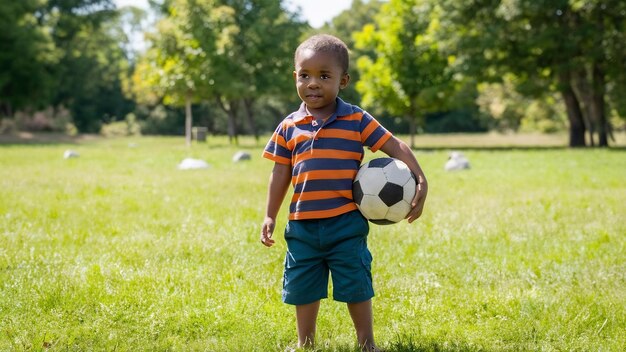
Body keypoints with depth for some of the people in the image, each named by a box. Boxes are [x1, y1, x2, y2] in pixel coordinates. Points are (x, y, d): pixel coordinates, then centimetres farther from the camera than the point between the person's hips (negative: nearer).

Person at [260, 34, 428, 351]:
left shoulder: (357, 120, -3)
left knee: (356, 286, 6)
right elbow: (280, 174, 8)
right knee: (302, 287, 13)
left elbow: (395, 146, -3)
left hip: (346, 223, -2)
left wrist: (420, 180, -13)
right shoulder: (289, 127, 3)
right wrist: (270, 216, 7)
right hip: (302, 225, 3)